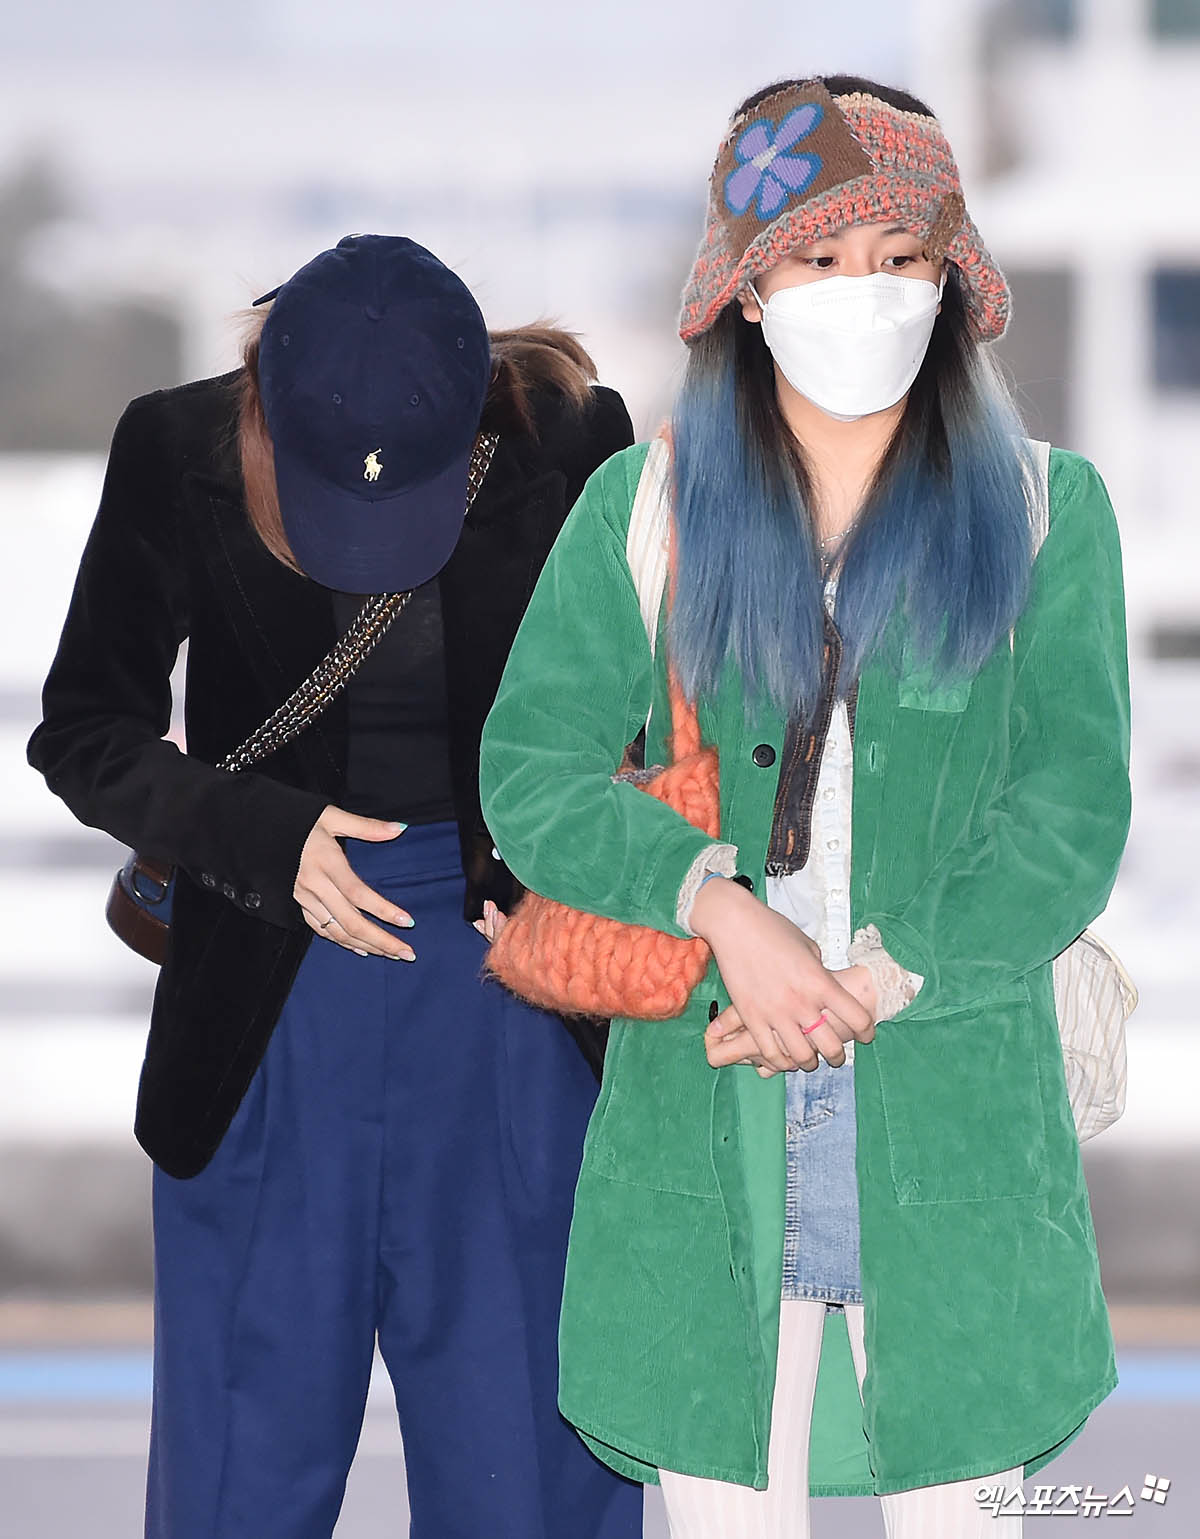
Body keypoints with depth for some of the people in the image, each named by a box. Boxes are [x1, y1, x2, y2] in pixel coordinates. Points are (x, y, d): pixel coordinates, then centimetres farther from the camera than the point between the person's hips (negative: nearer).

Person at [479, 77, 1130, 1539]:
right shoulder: (641, 501, 6)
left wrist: (874, 978, -13)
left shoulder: (1043, 509, 4)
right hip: (701, 1115, 0)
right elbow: (529, 772, -1)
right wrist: (724, 908, -16)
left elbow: (1071, 823, -2)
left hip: (953, 1122, 0)